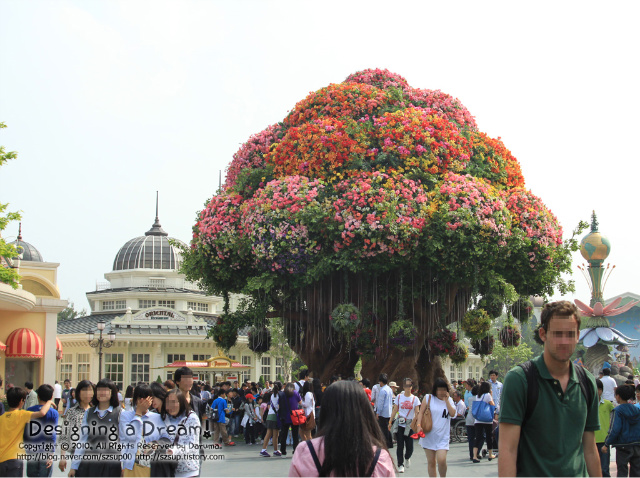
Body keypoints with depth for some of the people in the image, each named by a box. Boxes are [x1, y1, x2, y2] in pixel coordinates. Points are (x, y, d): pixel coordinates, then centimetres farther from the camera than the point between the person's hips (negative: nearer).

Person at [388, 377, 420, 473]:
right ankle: (400, 465, 9)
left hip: (410, 426, 0)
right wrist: (390, 422, 1)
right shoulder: (399, 397, 5)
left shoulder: (415, 399, 4)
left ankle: (407, 457, 32)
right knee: (400, 445, -2)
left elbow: (417, 413, 0)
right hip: (400, 424, 0)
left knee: (410, 446, -1)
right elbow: (394, 410, 7)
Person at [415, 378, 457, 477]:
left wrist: (446, 400, -7)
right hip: (429, 434, 0)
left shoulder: (449, 400, 10)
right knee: (431, 462, 3)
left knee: (441, 460, -15)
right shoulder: (428, 398, 4)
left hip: (443, 436, 0)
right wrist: (419, 425, -14)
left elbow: (453, 413, -5)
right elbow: (421, 412, -1)